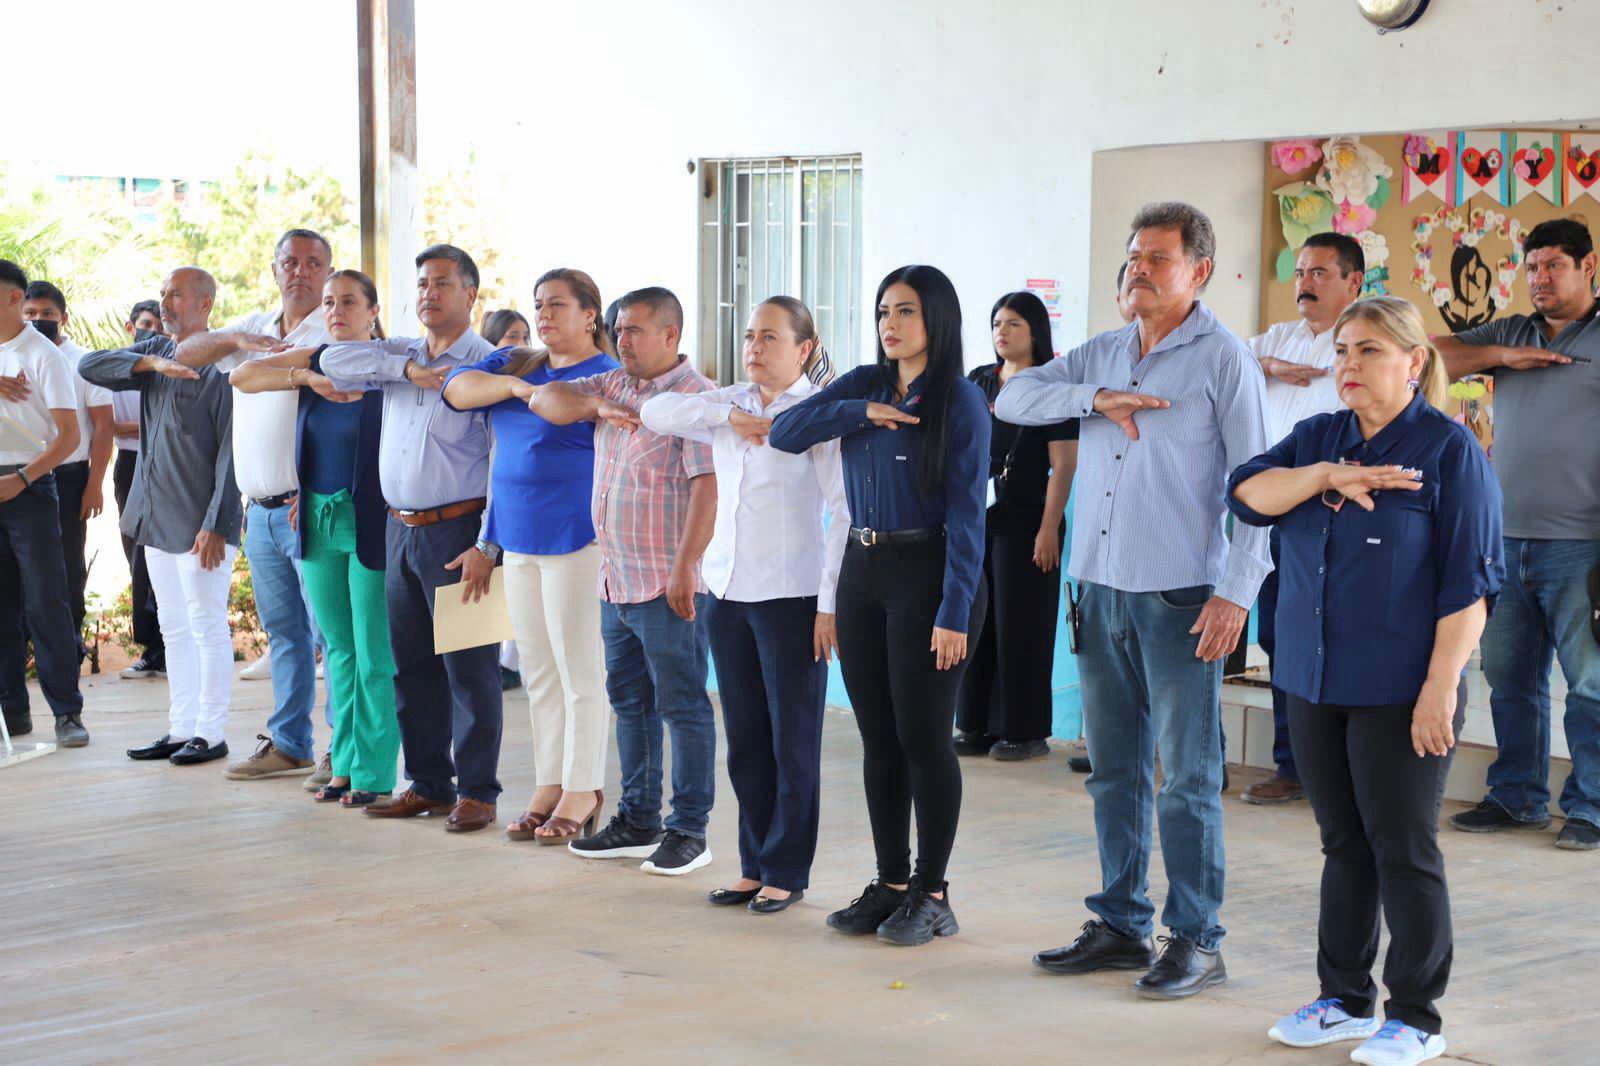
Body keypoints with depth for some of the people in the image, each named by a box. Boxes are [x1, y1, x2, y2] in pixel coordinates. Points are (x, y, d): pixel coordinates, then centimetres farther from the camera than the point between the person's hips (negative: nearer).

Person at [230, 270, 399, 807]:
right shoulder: (314, 360, 8)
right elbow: (241, 377, 0)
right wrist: (307, 378, -13)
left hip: (368, 522, -6)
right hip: (317, 522, 6)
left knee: (374, 654, -2)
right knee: (338, 651, 13)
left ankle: (375, 772, 5)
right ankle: (345, 764, 21)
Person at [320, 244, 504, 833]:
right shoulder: (399, 356, 13)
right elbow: (333, 362, 1)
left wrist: (487, 547, -17)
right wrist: (406, 369, -9)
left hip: (457, 531, -7)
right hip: (401, 530, 7)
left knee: (470, 668, -2)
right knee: (410, 664, 11)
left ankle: (477, 790, 6)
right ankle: (427, 784, 21)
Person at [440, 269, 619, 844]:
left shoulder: (607, 375, -4)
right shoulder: (516, 363, 14)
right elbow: (458, 387, -1)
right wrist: (514, 385, -15)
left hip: (576, 538, -7)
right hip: (519, 537, 7)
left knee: (580, 668, -3)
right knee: (538, 670, 11)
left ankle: (582, 791, 5)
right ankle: (548, 785, 18)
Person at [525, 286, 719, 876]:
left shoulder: (697, 397, -11)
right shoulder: (613, 386, 14)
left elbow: (706, 486, -17)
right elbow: (543, 399, 8)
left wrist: (685, 569, -22)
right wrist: (596, 406, -10)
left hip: (668, 585, -8)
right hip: (616, 580, 8)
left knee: (682, 705, -1)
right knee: (630, 702, 14)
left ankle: (689, 829, 5)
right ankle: (638, 821, 23)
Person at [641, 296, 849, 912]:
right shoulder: (728, 407, 12)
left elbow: (845, 512, -11)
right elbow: (655, 413, 4)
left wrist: (830, 602, -15)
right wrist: (728, 414, -8)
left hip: (791, 597, -6)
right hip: (727, 592, 6)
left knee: (793, 742, 3)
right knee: (744, 741, 11)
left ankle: (788, 872, 12)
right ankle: (755, 864, 21)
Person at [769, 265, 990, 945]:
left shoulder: (960, 401, -7)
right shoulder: (864, 385, 10)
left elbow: (966, 512, -12)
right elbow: (784, 432, 2)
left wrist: (954, 612, -17)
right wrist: (859, 413, -11)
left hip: (927, 575, -6)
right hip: (862, 574, 6)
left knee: (923, 737, -1)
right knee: (877, 737, 10)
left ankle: (931, 894, 10)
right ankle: (890, 884, 19)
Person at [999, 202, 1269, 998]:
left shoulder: (1223, 359, -4)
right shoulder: (1101, 355, 14)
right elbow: (1012, 398, 6)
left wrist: (1236, 592, -14)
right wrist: (1096, 399, -9)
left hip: (1180, 597, -6)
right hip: (1100, 594, 6)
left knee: (1188, 777, -2)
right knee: (1114, 772, 12)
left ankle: (1196, 941, 6)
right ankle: (1121, 927, 22)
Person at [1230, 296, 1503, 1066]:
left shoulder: (1448, 449, -6)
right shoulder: (1318, 438, 11)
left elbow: (1469, 582, -11)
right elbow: (1247, 493, -4)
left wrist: (1441, 687, -17)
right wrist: (1327, 475, -18)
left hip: (1400, 694, -5)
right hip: (1316, 685, 6)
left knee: (1404, 851, 1)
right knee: (1343, 845, 14)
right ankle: (1345, 999, 25)